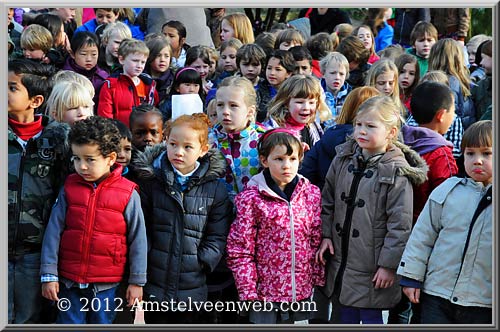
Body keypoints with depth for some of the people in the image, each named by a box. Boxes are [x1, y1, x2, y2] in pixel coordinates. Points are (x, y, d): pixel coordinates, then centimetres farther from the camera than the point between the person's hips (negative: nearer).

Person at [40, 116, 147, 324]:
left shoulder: (128, 194, -6)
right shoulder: (69, 188, 1)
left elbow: (138, 239, -2)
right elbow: (53, 231, 1)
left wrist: (137, 282, -1)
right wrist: (49, 275, -2)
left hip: (106, 285, -2)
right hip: (69, 282, 2)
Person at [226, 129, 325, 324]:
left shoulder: (311, 194, 3)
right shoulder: (251, 199, -9)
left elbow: (317, 241, 8)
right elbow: (240, 250, -7)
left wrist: (319, 279, 6)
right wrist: (248, 291, -10)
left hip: (301, 289, 3)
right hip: (265, 291, -3)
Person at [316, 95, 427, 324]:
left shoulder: (396, 172, -13)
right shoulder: (343, 159, 4)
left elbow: (399, 225, -13)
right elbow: (327, 201, 14)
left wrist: (389, 264, -13)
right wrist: (326, 235, 3)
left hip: (372, 269, -5)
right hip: (340, 261, 5)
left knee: (371, 318, 1)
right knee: (344, 317, 14)